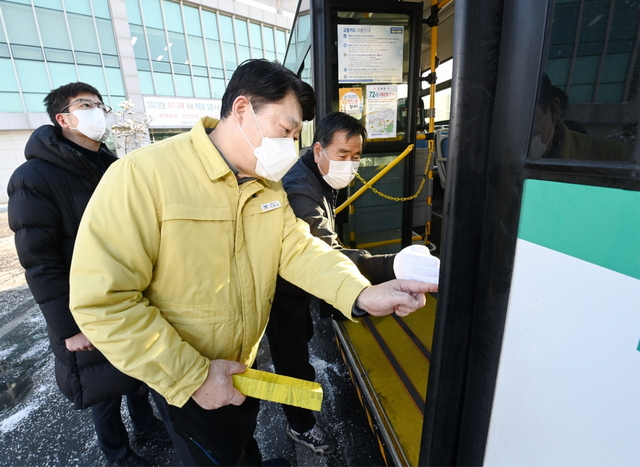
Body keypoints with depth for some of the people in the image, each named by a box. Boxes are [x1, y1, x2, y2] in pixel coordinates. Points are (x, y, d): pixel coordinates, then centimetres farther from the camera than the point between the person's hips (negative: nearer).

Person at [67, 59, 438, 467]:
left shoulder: (269, 185, -3)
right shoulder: (143, 175, -27)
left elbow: (297, 247, -12)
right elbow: (104, 300, -27)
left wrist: (362, 294, -28)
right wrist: (192, 376, -24)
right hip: (182, 382, -5)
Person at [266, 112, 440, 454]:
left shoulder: (320, 180, 0)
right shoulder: (300, 191, -34)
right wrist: (394, 266, -58)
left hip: (299, 285, 10)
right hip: (283, 294, -10)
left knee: (302, 337, 30)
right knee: (293, 358, 8)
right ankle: (300, 426, 35)